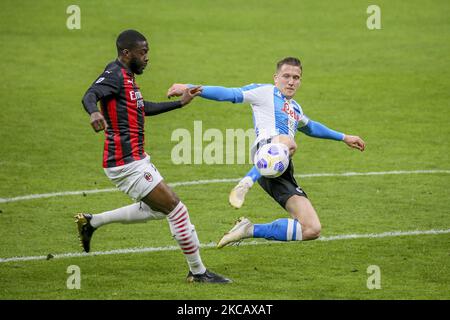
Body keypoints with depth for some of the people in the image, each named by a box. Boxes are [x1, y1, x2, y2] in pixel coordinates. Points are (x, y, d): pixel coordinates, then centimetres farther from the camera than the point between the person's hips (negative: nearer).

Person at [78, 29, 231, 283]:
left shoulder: (127, 77, 15)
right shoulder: (115, 74, -15)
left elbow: (143, 108, 30)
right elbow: (90, 95, -33)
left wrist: (180, 103, 30)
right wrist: (94, 112, -56)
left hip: (137, 159, 11)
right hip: (127, 164, -11)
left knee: (157, 209, 25)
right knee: (176, 209, -8)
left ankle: (91, 222, 29)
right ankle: (198, 272, 1)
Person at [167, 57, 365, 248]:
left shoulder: (295, 108, 36)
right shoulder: (265, 92, 14)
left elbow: (311, 127, 56)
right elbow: (229, 94, 4)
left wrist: (344, 138, 62)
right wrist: (190, 88, -7)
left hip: (283, 174, 7)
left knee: (312, 230, -9)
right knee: (286, 143, -46)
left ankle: (250, 230, 1)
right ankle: (246, 183, -45)